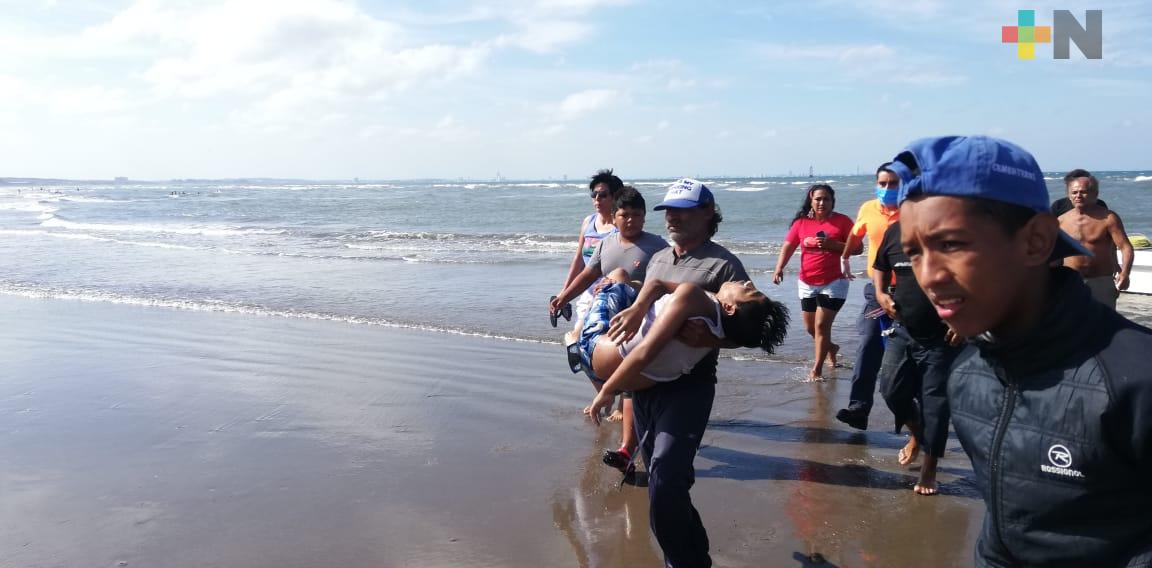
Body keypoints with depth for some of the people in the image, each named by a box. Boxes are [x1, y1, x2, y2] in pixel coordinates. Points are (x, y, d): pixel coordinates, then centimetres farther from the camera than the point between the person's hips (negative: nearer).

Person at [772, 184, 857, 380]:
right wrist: (779, 268, -17)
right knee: (810, 327, 14)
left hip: (833, 283, -4)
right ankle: (830, 348, 44)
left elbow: (857, 248, -6)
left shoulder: (842, 221, -5)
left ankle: (817, 369, 0)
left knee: (822, 325, -10)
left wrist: (833, 244, -20)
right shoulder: (801, 222, 2)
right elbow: (788, 246, -2)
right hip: (807, 284, 4)